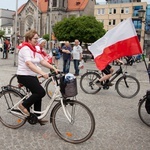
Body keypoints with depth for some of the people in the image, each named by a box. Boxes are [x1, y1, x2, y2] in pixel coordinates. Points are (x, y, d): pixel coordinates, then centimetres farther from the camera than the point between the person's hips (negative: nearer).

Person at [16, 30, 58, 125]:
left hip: (32, 76, 9)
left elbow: (43, 61, 5)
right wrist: (42, 73, -40)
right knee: (41, 92, -18)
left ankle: (37, 117, 21)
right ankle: (24, 105, 0)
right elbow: (29, 64, -29)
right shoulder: (25, 49, -16)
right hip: (24, 76, -9)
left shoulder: (34, 50, 13)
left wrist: (54, 68, -8)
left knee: (38, 95, 8)